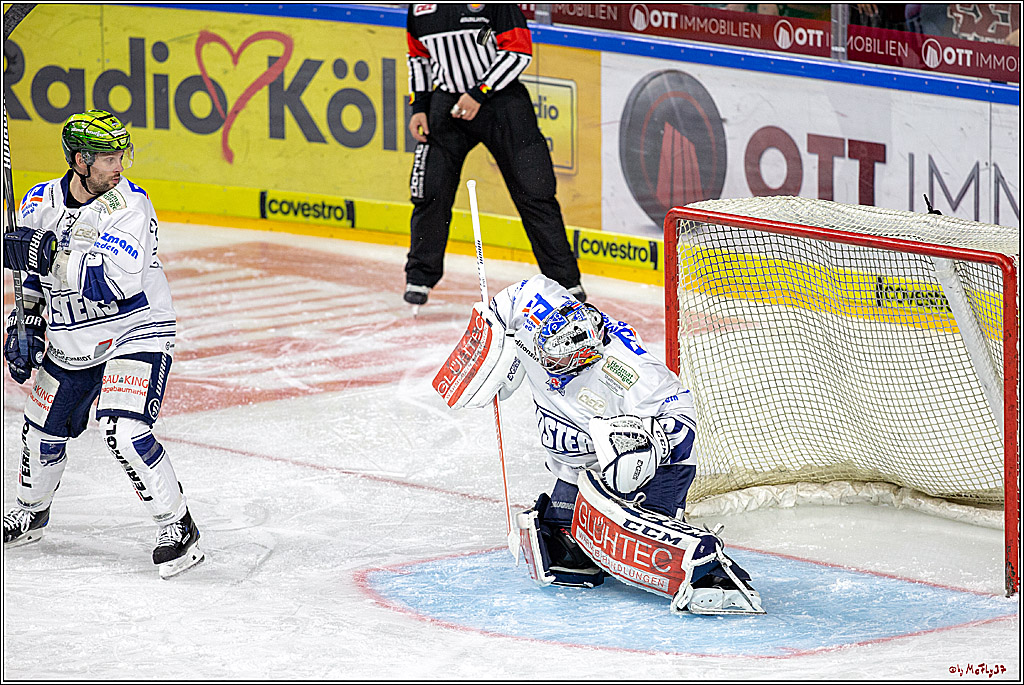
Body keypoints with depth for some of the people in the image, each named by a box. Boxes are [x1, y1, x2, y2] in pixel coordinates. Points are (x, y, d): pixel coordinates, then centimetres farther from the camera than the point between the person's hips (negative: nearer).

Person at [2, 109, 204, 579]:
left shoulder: (129, 205, -21)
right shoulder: (40, 204, -4)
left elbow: (118, 279, -35)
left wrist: (49, 256, -38)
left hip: (134, 336, -6)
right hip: (70, 344, 6)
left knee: (124, 433, -24)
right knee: (43, 434, 18)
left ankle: (177, 526, -9)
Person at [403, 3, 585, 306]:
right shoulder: (419, 7, 3)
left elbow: (519, 50, -14)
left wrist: (479, 93, -19)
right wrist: (419, 106, 8)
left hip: (501, 97, -4)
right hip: (448, 100, 4)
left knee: (532, 190, -3)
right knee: (431, 191, -2)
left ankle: (564, 279, 6)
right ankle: (420, 278, 15)